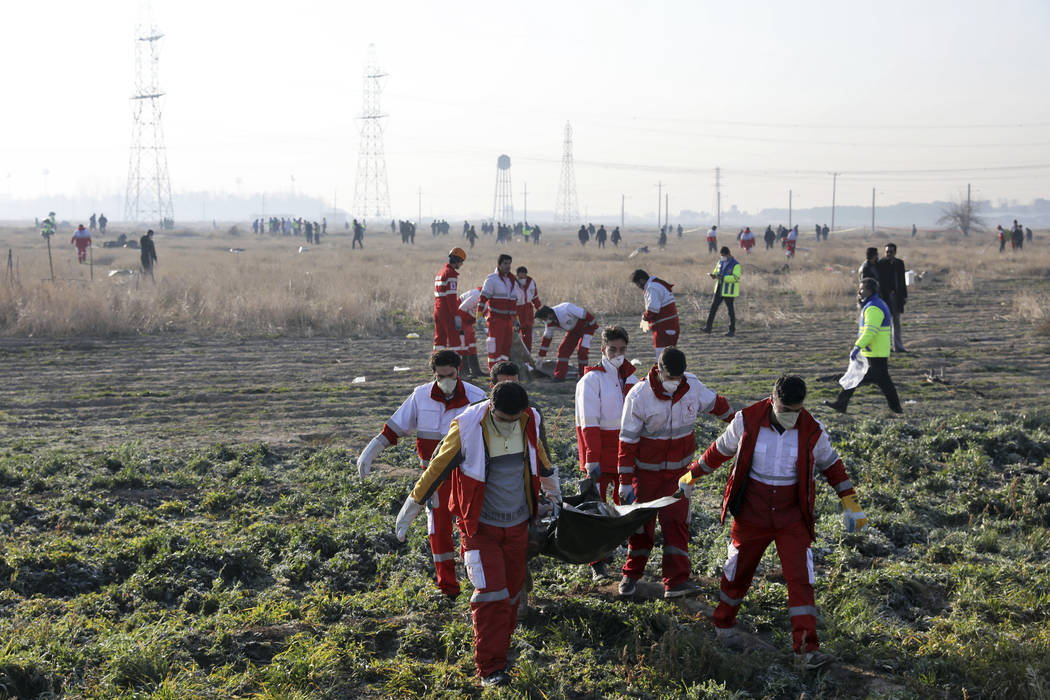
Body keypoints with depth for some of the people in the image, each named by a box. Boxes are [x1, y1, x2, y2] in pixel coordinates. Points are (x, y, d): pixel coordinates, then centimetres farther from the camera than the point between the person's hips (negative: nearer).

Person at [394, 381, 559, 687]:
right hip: (480, 525, -5)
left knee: (512, 590, 10)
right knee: (491, 593, -12)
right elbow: (436, 469, -12)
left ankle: (499, 648, 28)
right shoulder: (467, 430, -21)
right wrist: (409, 510, -5)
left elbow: (539, 456, 15)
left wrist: (553, 491, 33)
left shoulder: (530, 423, -7)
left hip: (517, 524, 5)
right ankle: (490, 667, -6)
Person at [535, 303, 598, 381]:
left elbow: (586, 315, -27)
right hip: (574, 330, 7)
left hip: (587, 326, -7)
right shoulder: (551, 322, -11)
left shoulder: (566, 309, -35)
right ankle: (560, 376, 0)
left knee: (582, 349, -17)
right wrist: (541, 357, 1)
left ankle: (583, 376, -3)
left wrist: (595, 327, -18)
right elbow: (546, 338, -1)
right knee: (563, 349, -3)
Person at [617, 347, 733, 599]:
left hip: (678, 469, 2)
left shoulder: (692, 386, -10)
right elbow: (627, 442, -15)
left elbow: (715, 403, 14)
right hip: (646, 471, -2)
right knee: (642, 523, 7)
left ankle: (676, 581, -9)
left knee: (676, 522, -6)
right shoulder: (638, 396, -20)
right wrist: (625, 482, -15)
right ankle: (631, 575, 25)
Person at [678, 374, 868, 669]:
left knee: (800, 578, -9)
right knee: (739, 571, 13)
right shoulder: (747, 421, -13)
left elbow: (831, 464, 6)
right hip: (752, 514, 0)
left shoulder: (812, 431, -11)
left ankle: (806, 646, -10)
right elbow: (721, 449, 5)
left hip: (792, 517, 0)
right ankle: (723, 623, 38)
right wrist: (692, 475, 16)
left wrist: (850, 504, 6)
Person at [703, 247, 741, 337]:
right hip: (719, 289, 7)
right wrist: (713, 275, -7)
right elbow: (716, 273, 17)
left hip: (729, 291, -7)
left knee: (730, 309, 1)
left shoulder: (735, 265, -13)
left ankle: (732, 330, 10)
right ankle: (708, 327, 7)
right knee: (713, 307, 3)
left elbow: (736, 277, -22)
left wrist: (723, 278, -30)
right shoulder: (720, 262, 10)